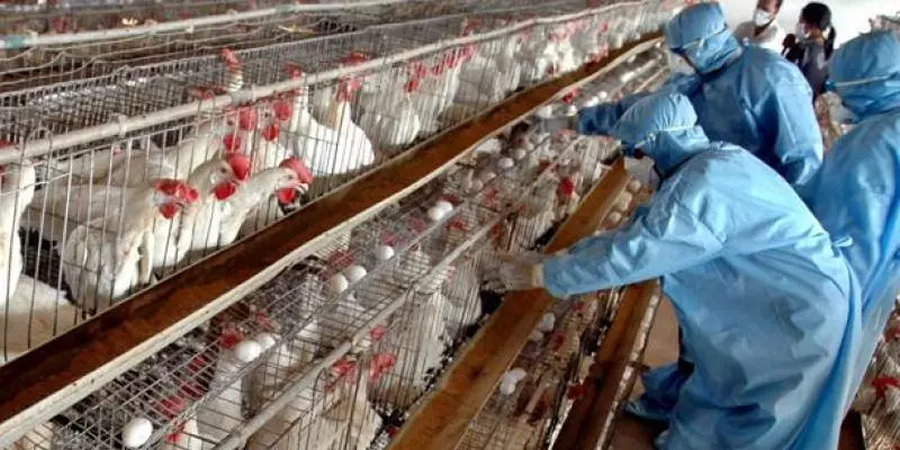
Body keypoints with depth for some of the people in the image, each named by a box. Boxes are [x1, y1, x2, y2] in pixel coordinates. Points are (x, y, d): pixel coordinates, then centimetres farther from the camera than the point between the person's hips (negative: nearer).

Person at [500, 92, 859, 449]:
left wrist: (544, 274, -15)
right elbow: (639, 230, 9)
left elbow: (629, 252, -26)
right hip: (778, 296, 9)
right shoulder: (707, 165, 5)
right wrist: (559, 258, 7)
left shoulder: (704, 186, -28)